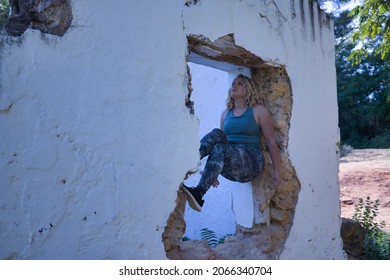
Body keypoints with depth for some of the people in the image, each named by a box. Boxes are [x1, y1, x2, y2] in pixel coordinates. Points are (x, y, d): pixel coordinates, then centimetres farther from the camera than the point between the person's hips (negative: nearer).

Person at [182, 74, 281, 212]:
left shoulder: (258, 110, 4)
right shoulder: (226, 113, 18)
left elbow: (271, 141, 0)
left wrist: (277, 171, -4)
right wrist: (214, 171, 20)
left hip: (251, 163, -4)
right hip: (228, 167, 4)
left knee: (220, 149, -34)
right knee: (216, 134, -24)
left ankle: (199, 193, -45)